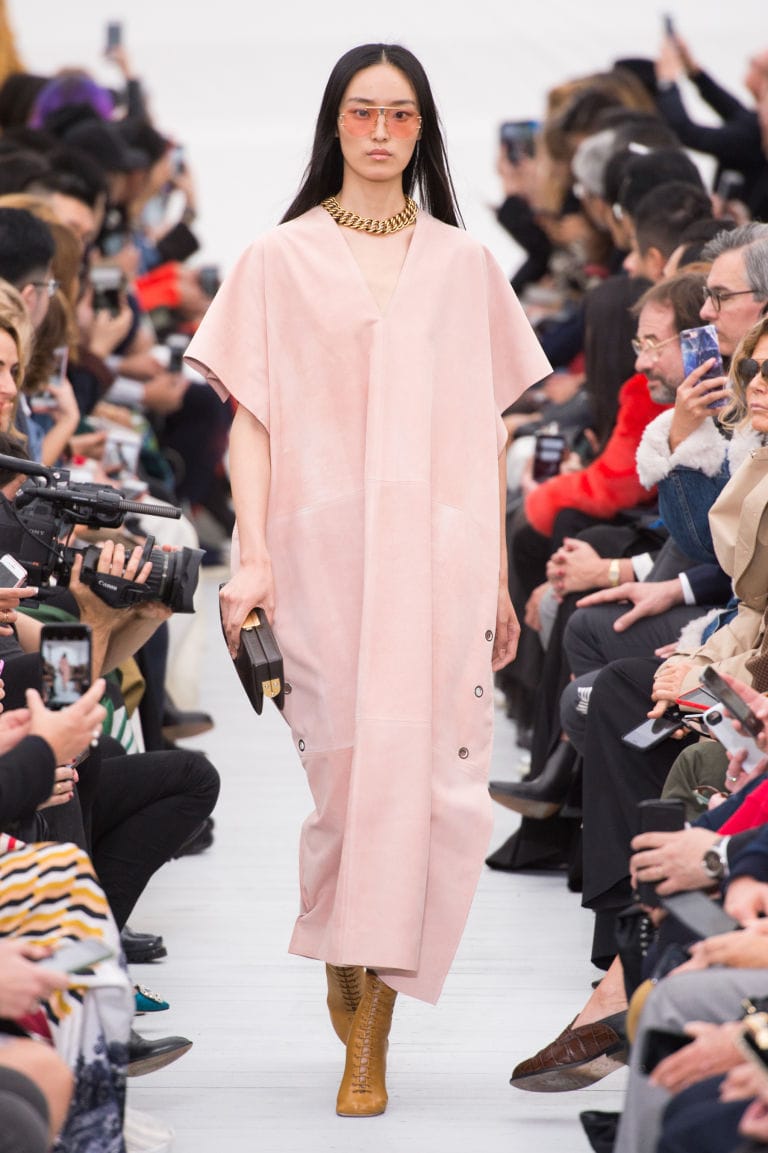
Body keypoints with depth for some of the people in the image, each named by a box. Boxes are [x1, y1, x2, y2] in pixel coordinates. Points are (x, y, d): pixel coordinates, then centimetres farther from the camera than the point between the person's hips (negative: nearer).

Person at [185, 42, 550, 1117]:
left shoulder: (464, 264, 13)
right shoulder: (280, 260, 7)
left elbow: (487, 432, 13)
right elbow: (251, 421, 3)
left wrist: (498, 581, 11)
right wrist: (252, 559, -8)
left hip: (442, 559, 1)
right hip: (326, 555, -1)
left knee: (430, 782, -7)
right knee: (343, 773, -2)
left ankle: (370, 1030, -1)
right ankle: (345, 973, 23)